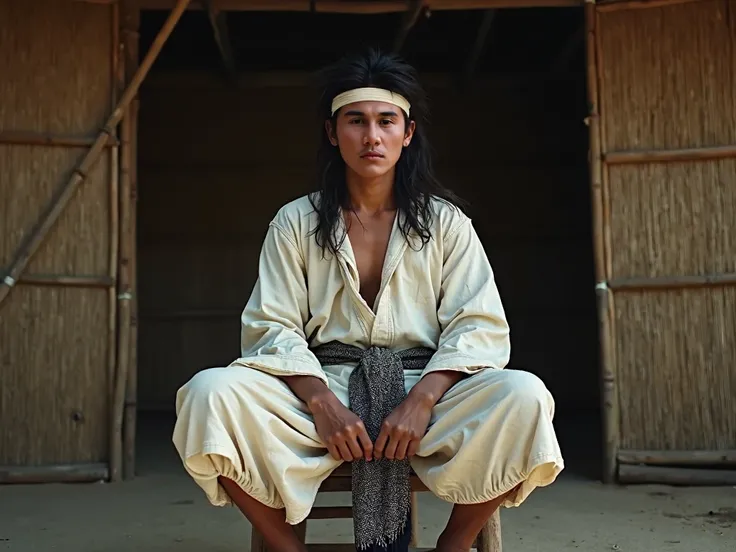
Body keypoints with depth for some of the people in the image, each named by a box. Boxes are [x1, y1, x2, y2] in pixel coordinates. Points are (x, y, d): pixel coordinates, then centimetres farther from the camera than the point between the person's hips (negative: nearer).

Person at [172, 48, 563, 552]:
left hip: (425, 386, 0)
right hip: (320, 389, 0)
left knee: (523, 397, -30)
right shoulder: (296, 223, 9)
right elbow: (272, 328, 1)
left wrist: (421, 399, -17)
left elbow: (478, 327, 0)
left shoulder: (446, 222, 8)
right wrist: (322, 402, -17)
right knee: (210, 394, -27)